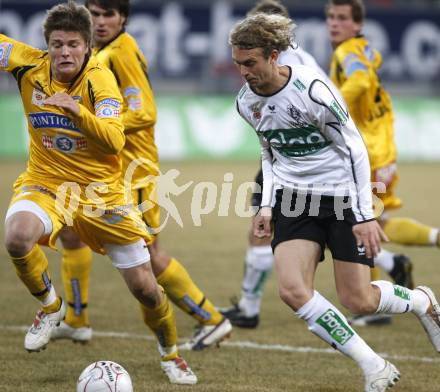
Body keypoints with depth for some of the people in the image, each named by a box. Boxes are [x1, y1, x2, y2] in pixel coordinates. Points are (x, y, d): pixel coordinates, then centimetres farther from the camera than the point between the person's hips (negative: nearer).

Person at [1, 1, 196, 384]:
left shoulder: (100, 79, -17)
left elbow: (114, 141, -26)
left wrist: (75, 109, -37)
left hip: (100, 190, -1)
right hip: (46, 183, 1)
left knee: (144, 286, 2)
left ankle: (170, 354, 33)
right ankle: (50, 306, -3)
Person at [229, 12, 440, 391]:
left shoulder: (311, 89, -22)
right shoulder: (246, 101, -1)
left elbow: (355, 148, -17)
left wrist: (365, 214, -19)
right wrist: (267, 205, 8)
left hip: (343, 195, -5)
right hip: (294, 198, 5)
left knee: (358, 301, -4)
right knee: (292, 288, -18)